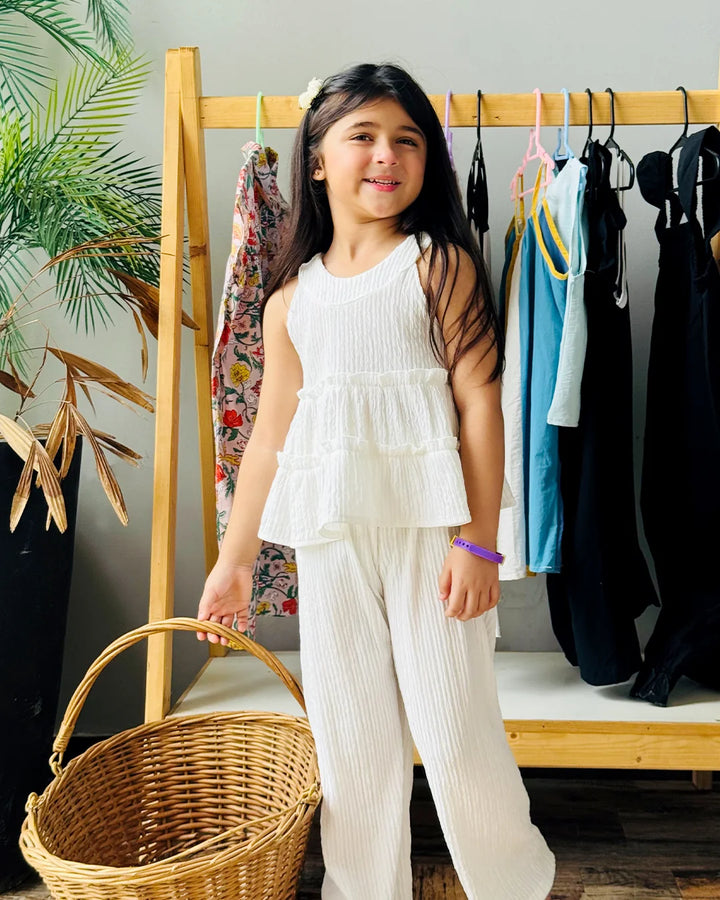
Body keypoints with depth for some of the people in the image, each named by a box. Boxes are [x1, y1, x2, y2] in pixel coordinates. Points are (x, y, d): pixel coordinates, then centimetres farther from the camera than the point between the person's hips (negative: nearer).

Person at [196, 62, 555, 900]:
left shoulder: (440, 265, 1)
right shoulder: (290, 298, 11)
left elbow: (479, 403, -5)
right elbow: (271, 434, 12)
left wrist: (478, 541, -11)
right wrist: (233, 560, 13)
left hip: (429, 524, -3)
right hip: (330, 537, 4)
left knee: (453, 727, 2)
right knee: (348, 734, 11)